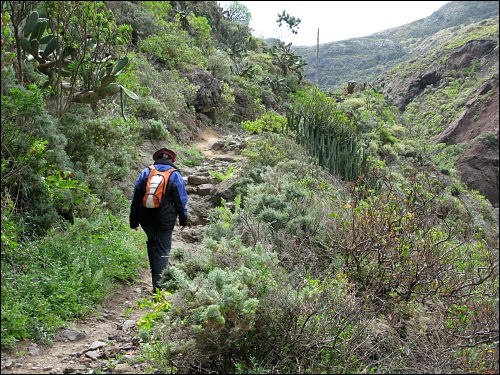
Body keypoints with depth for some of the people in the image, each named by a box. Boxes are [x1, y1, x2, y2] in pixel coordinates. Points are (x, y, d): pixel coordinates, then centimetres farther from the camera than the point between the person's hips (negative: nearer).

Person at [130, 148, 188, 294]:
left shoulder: (145, 172, 8)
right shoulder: (175, 175, 2)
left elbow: (135, 199, 10)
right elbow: (181, 200, 3)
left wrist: (133, 221, 15)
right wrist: (183, 220, 13)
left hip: (146, 219, 3)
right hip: (165, 220, -2)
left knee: (152, 242, 26)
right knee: (163, 250, 2)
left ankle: (155, 272, 29)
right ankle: (158, 284, -2)